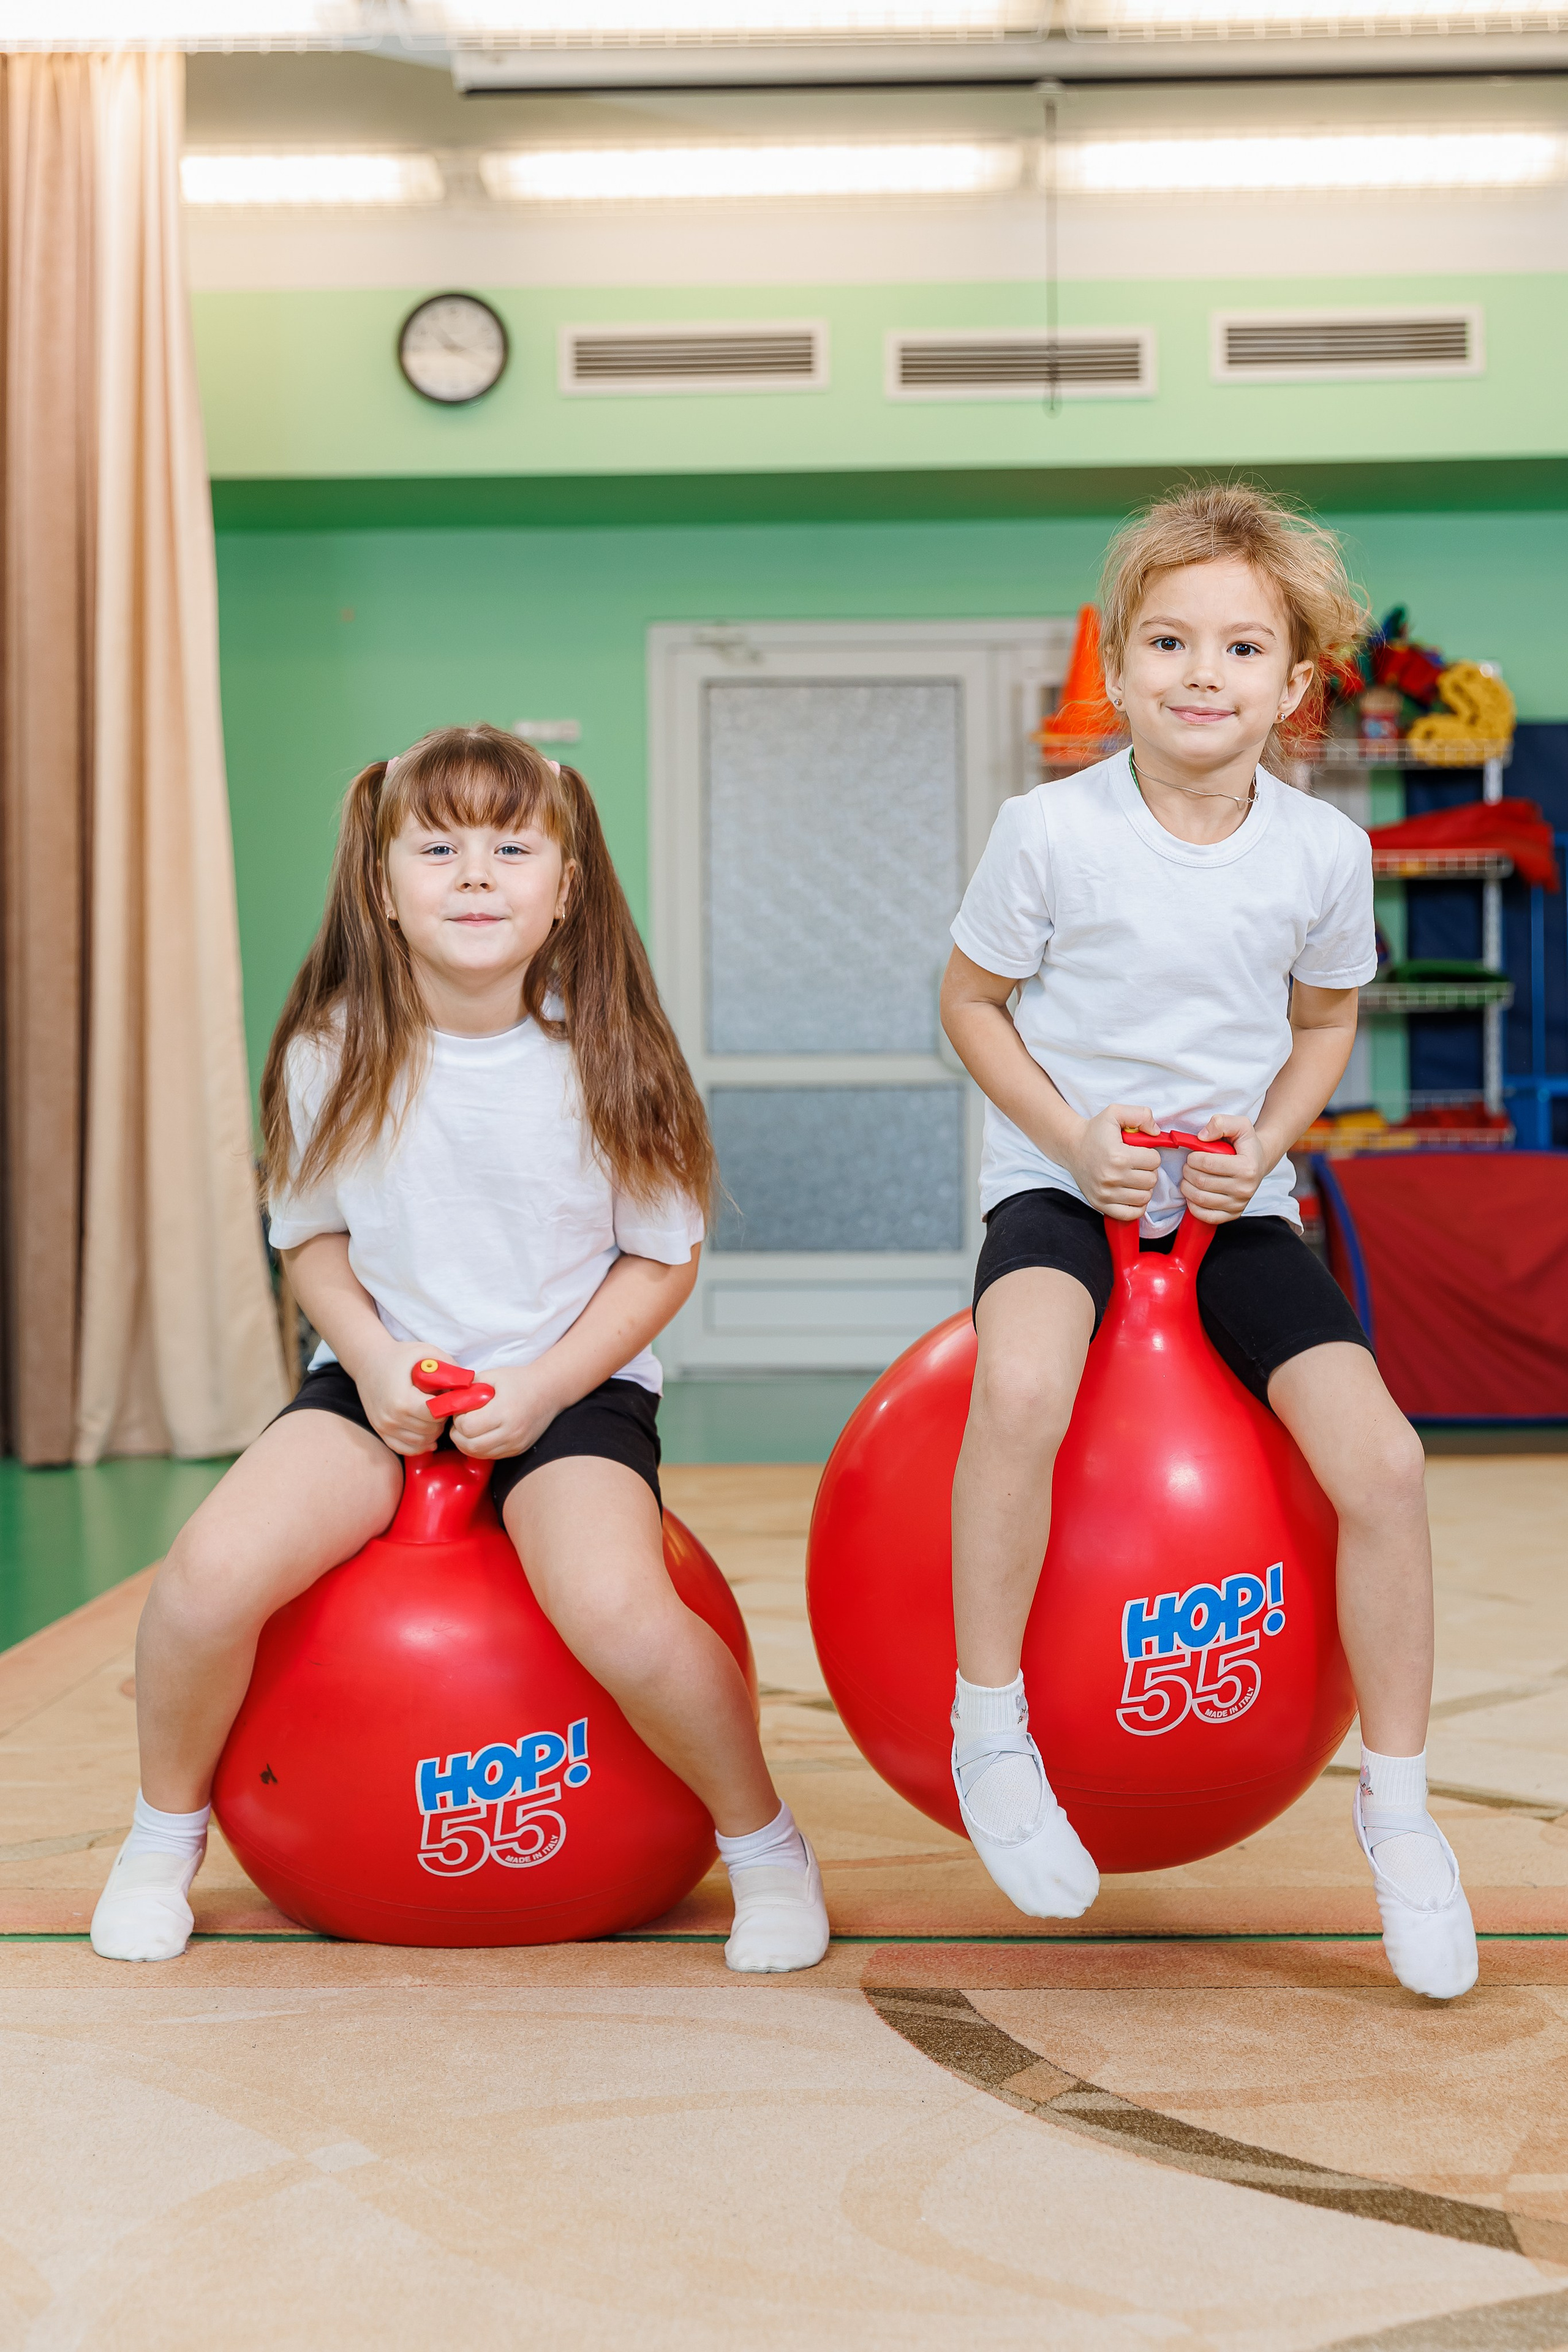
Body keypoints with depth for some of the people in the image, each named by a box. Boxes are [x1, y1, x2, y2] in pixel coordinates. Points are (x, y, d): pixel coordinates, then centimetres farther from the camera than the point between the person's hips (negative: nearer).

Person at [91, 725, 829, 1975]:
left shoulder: (604, 1058, -10)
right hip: (385, 1377, 2)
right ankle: (166, 1834, 8)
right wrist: (373, 1360, -11)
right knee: (213, 1570, -23)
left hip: (574, 1387, -2)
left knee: (618, 1610, -31)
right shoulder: (335, 1054, -6)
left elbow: (663, 1257, -2)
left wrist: (546, 1384, -15)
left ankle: (765, 1843, -1)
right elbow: (311, 1236, 7)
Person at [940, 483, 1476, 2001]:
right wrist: (1071, 1135, -14)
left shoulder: (1324, 851, -4)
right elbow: (971, 998, 0)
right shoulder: (1051, 830, -12)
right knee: (1020, 1391, -35)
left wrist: (1265, 1140, -8)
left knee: (1381, 1462, -13)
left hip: (1235, 1195, 3)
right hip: (1064, 1181, -3)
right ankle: (988, 1730, -13)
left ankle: (1397, 1808, 9)